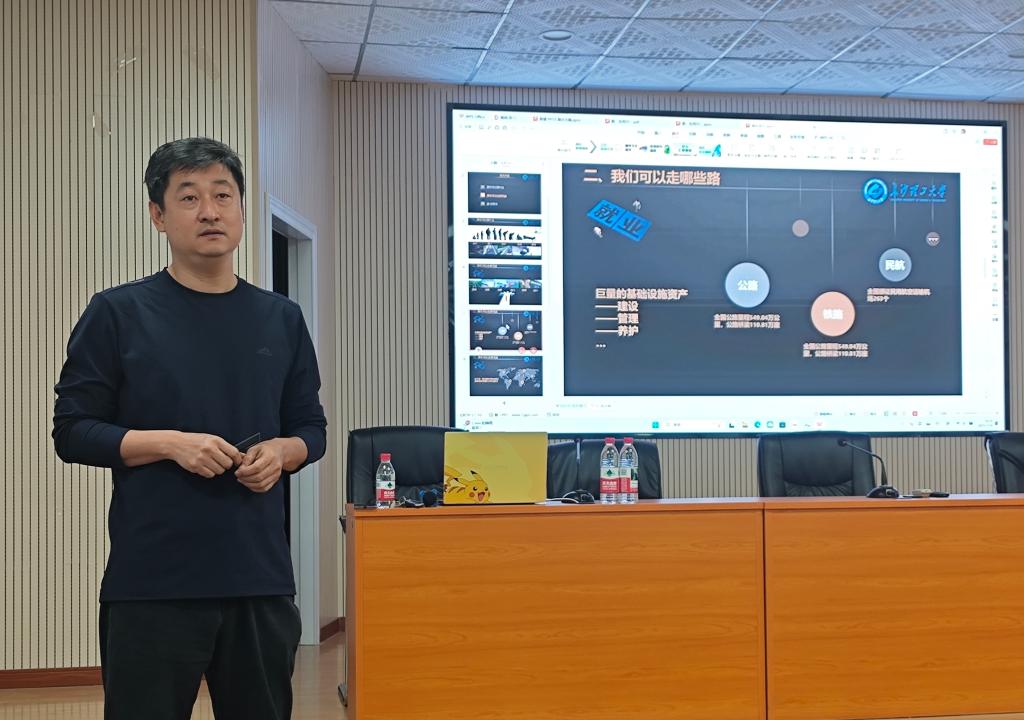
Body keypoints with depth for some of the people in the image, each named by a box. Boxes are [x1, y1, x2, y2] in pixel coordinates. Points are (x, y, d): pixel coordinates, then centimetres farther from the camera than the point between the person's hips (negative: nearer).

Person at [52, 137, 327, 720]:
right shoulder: (118, 313, 0)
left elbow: (311, 428, 16)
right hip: (152, 581, -3)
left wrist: (280, 452, -6)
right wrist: (170, 442, -16)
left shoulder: (281, 319, 10)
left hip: (260, 576, 3)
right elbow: (73, 432, -2)